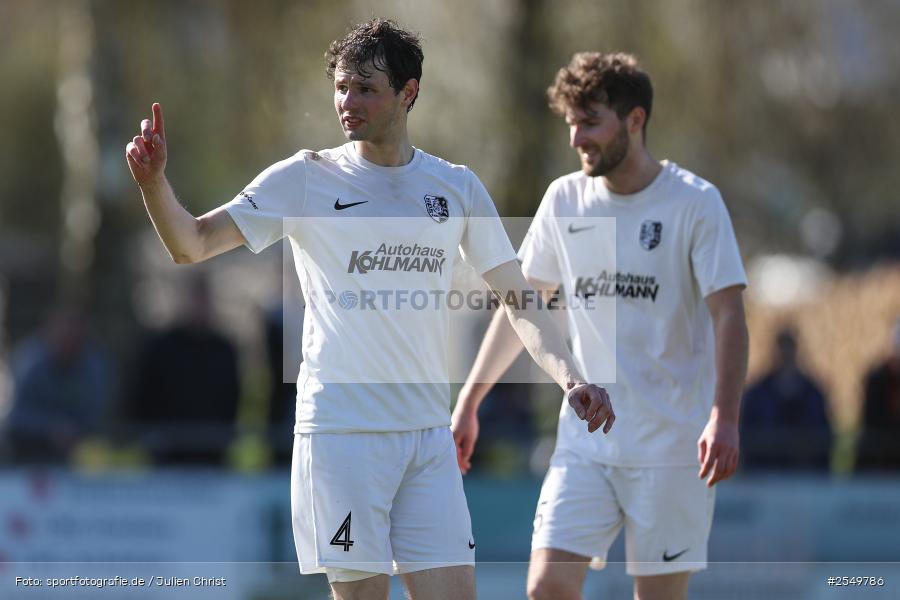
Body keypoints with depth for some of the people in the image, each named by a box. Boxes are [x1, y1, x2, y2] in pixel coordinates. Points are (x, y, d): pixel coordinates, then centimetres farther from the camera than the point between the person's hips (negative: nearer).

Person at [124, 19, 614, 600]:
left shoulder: (457, 188, 8)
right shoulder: (305, 180, 0)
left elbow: (518, 301, 11)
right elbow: (192, 243, -5)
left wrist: (569, 377, -4)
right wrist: (154, 180, -24)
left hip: (429, 433, 3)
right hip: (341, 433, -3)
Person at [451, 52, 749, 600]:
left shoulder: (695, 202, -6)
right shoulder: (564, 200, 7)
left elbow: (728, 315, -11)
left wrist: (724, 417, -23)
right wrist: (468, 404, 15)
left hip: (671, 446, -4)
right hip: (584, 439, 4)